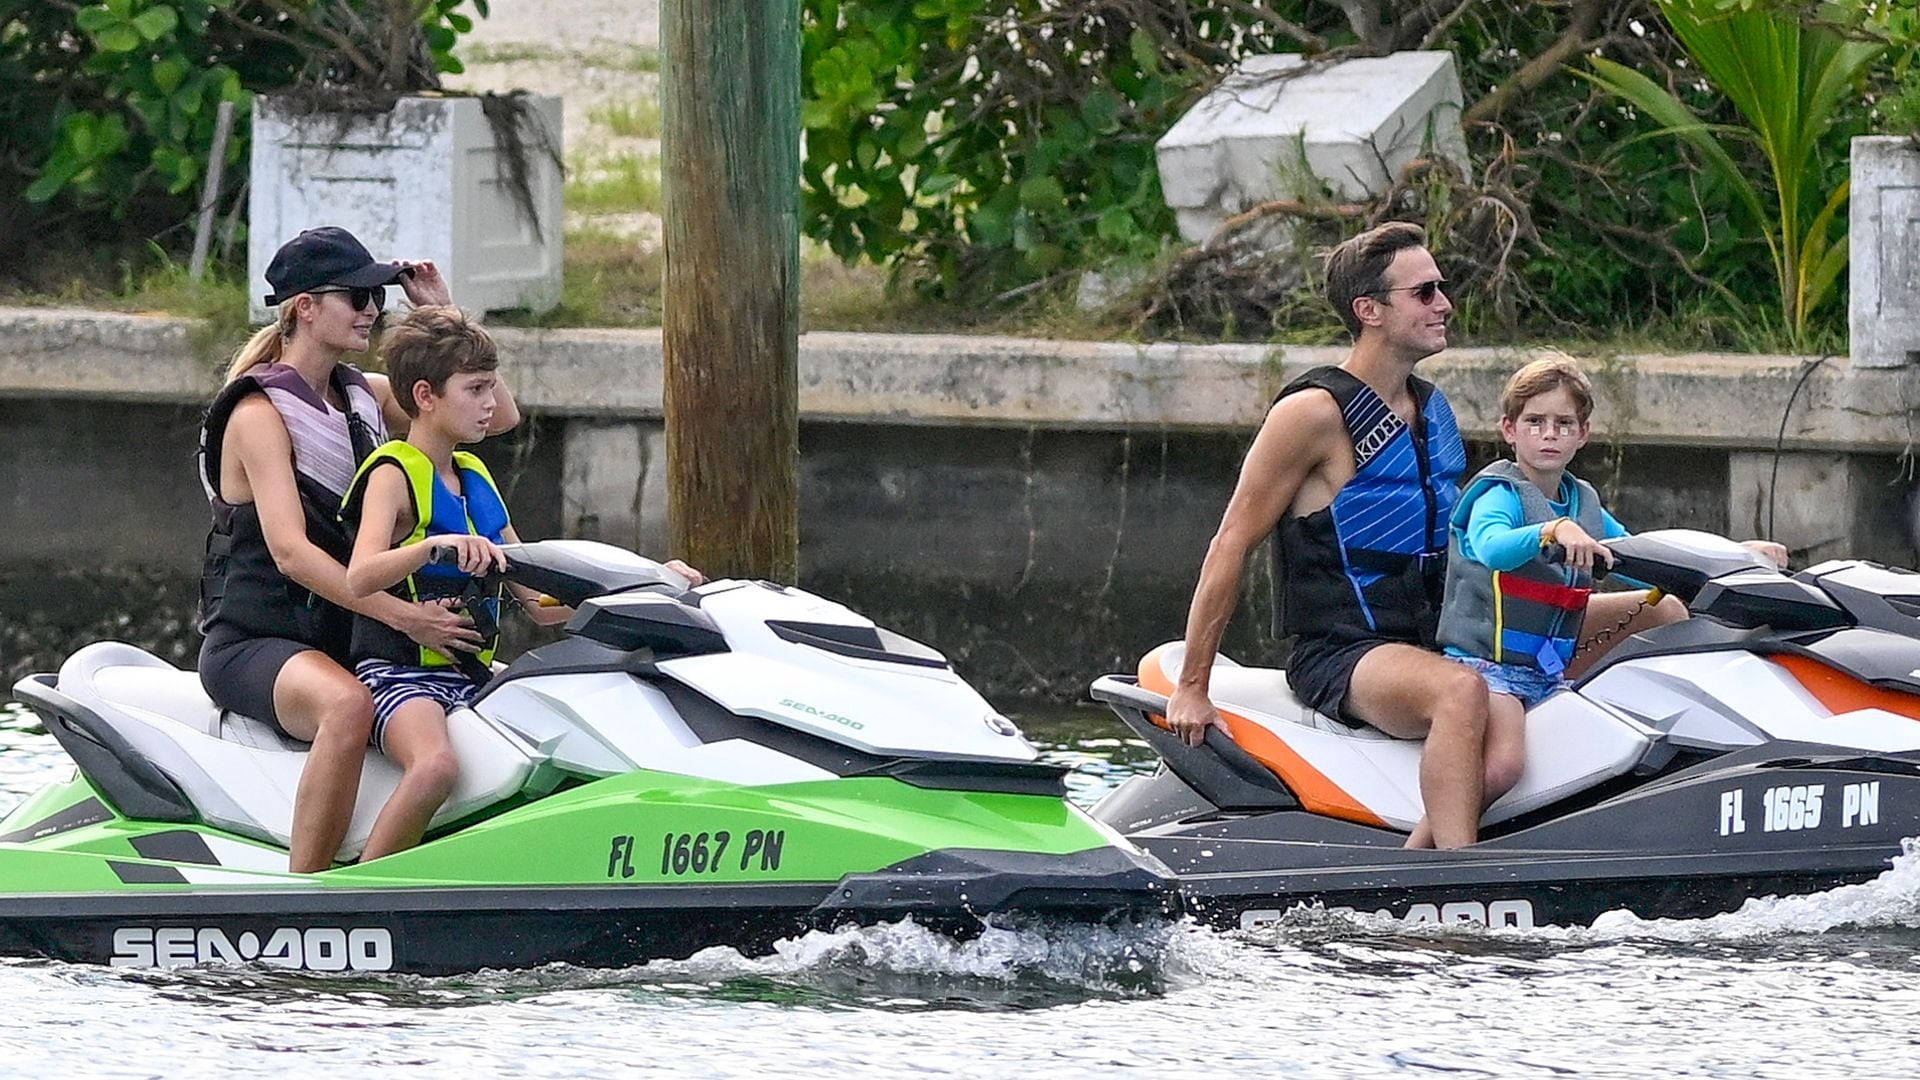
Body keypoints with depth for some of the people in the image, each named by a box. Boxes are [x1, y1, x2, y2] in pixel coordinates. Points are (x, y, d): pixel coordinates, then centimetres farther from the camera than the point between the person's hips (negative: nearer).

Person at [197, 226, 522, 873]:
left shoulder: (362, 395, 12)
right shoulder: (260, 413, -12)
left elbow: (499, 414, 10)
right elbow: (290, 551, -24)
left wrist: (444, 315, 2)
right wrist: (404, 617, -33)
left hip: (346, 640, 9)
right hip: (254, 643, -9)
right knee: (348, 706, -40)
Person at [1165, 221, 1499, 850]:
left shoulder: (1433, 408, 17)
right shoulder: (1313, 413, -7)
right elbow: (1232, 544, -5)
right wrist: (1192, 687, -6)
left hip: (1428, 646, 6)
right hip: (1340, 652, -6)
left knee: (1502, 756, -28)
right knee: (1461, 693, -38)